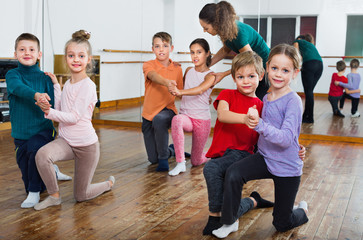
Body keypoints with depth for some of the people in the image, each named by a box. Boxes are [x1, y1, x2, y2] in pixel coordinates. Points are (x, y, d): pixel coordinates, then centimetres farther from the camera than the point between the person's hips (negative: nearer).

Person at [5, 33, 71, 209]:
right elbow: (18, 88, -25)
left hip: (43, 130, -2)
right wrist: (35, 95, -45)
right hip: (20, 134, 2)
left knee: (35, 148, -33)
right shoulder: (12, 75, -3)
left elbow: (54, 105, 0)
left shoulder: (45, 78, -1)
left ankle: (34, 192, -14)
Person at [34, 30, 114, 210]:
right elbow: (59, 110, 5)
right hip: (66, 141, 6)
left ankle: (108, 183, 36)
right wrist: (56, 85, 5)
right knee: (42, 155, -29)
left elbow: (74, 117, -20)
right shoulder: (68, 84, 7)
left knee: (81, 195, 6)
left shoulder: (87, 86, -16)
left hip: (86, 144, -5)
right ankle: (54, 196, -8)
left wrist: (49, 112, -30)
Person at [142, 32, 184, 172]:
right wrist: (166, 82, -51)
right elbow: (154, 76, -29)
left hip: (168, 110, -1)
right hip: (149, 113, 1)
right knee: (152, 159, 1)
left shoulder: (177, 69, 2)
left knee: (159, 120, -40)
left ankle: (164, 158, -19)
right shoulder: (149, 65, -6)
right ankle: (171, 150, 37)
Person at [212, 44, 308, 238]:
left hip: (287, 168, -5)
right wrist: (253, 119, 0)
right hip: (264, 157, 5)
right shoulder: (266, 98, 0)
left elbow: (285, 139, -33)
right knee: (233, 173, -25)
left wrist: (259, 125, -44)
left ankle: (303, 209, 44)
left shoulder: (293, 101, -21)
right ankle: (230, 222, -6)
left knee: (282, 224, 10)